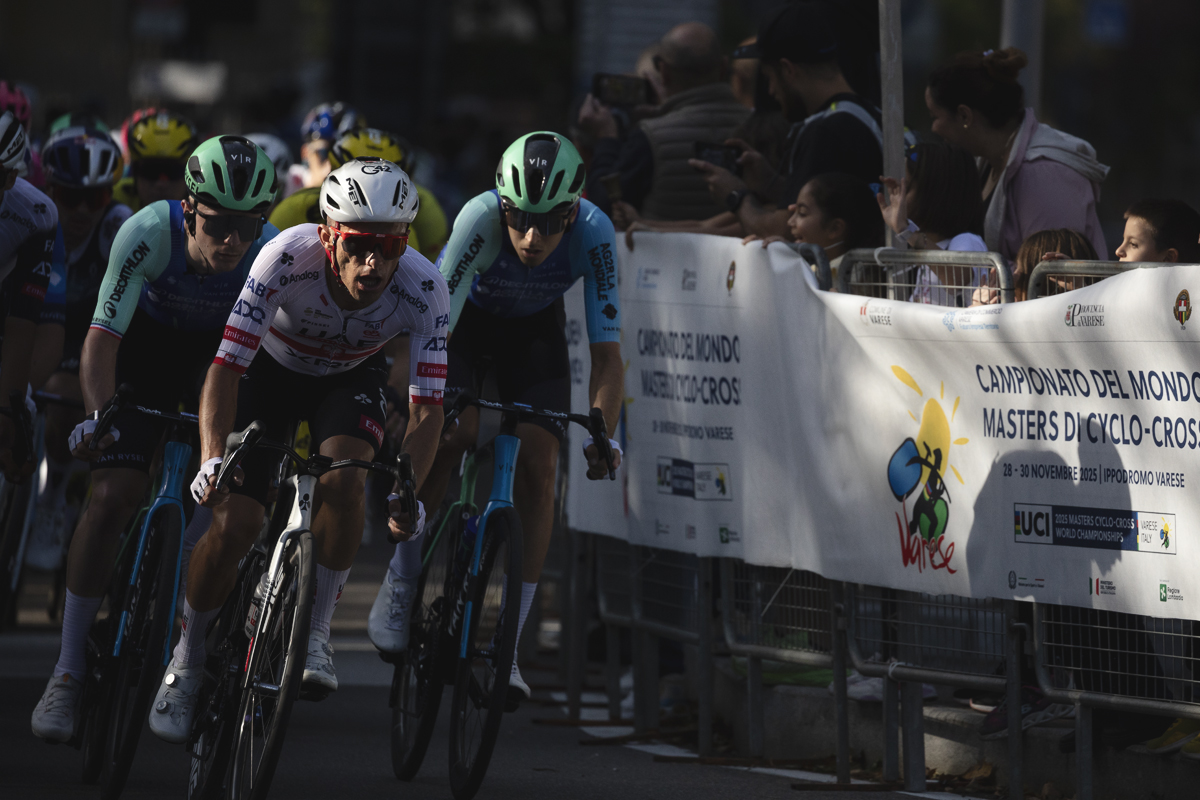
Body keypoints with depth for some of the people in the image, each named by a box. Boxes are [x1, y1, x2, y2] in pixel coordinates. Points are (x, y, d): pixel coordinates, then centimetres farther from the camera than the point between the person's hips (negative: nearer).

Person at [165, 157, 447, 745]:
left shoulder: (424, 288, -32)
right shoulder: (287, 258, -37)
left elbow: (427, 407, -28)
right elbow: (226, 365, -35)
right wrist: (213, 457, -48)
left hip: (349, 379, 1)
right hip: (271, 369, -1)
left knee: (343, 481, -30)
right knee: (233, 524, -14)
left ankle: (315, 633, -11)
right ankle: (188, 656, 10)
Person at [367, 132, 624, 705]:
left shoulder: (594, 234, -34)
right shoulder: (480, 218, -38)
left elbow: (607, 353, -31)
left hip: (533, 327, 2)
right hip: (463, 315, -1)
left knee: (537, 464, -13)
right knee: (451, 432, -25)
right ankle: (399, 587, -8)